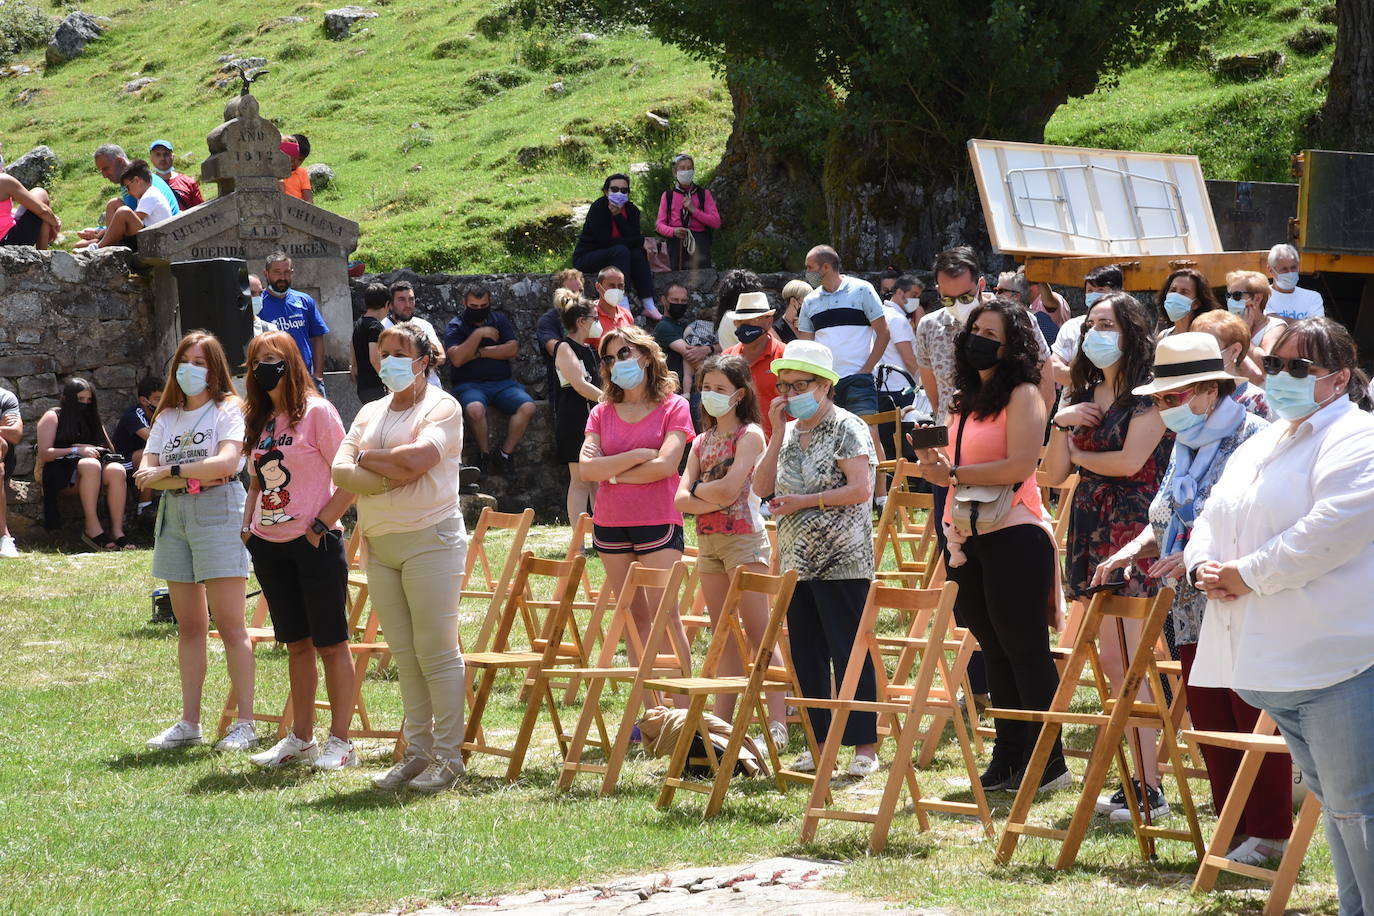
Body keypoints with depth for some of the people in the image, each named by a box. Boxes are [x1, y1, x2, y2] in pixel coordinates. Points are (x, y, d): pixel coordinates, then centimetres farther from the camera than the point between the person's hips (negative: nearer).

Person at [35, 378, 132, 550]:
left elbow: (106, 447, 18)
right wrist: (76, 450, -14)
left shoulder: (90, 419, 22)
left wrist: (94, 450, -5)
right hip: (59, 470, -5)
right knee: (90, 465, -38)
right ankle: (92, 529, -42)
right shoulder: (53, 417, 4)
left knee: (117, 470, -28)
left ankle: (117, 530, -37)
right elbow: (44, 454, -6)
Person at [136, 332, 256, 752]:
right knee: (188, 626, 7)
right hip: (173, 516, 6)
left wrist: (170, 471, -9)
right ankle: (189, 723, 10)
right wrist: (191, 478, -11)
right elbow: (145, 473, 6)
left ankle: (245, 724, -9)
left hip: (218, 512, -6)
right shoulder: (166, 418, 17)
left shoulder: (228, 410, 0)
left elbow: (227, 462, -16)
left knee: (230, 625, -8)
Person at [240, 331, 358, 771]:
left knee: (330, 643, 0)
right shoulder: (259, 421, 12)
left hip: (315, 543, -7)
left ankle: (340, 742, 4)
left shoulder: (316, 412, -9)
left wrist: (320, 525, -15)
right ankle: (300, 739, 20)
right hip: (269, 547, 7)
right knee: (297, 643, 13)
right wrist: (247, 528, 8)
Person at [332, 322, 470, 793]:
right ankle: (417, 751, 12)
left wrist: (368, 458, -4)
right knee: (403, 653, 7)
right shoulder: (371, 413, 17)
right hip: (379, 544, 6)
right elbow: (340, 471, 4)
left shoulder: (442, 407, -2)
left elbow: (416, 458, -19)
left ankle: (448, 756, -3)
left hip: (429, 538, -6)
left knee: (435, 651, -7)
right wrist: (389, 476, -12)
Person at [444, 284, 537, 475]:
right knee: (475, 409, -38)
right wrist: (479, 334, -13)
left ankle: (505, 454, -18)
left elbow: (513, 349, 1)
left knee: (527, 407, -25)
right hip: (469, 384, -3)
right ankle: (485, 454, -18)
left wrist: (480, 353, -4)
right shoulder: (455, 327, 6)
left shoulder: (499, 321, 15)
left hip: (502, 382, 3)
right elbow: (457, 359, -11)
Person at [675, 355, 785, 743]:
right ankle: (721, 722, 10)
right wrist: (713, 498, -11)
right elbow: (681, 499, 5)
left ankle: (778, 722, -12)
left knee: (757, 631, -10)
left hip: (744, 537, -7)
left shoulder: (749, 435, -5)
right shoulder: (702, 441, 15)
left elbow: (727, 489, -17)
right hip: (708, 539, 7)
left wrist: (699, 488, 0)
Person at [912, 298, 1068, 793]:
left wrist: (954, 474, -16)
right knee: (994, 652, 12)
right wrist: (933, 464, 1)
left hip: (1013, 535, -8)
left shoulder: (1023, 395, -8)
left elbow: (1020, 465, -19)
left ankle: (1047, 762, 2)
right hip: (969, 541, 8)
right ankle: (1008, 758, 18)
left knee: (1024, 649, -4)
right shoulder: (965, 399, 16)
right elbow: (951, 463, 25)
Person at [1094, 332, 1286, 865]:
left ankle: (1270, 833, 4)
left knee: (1253, 717, -4)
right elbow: (1165, 519, 23)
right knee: (1207, 721, 8)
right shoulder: (1184, 447, 17)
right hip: (1193, 611, 8)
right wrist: (1133, 550, 3)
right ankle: (1235, 827, 16)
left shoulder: (1251, 438, -11)